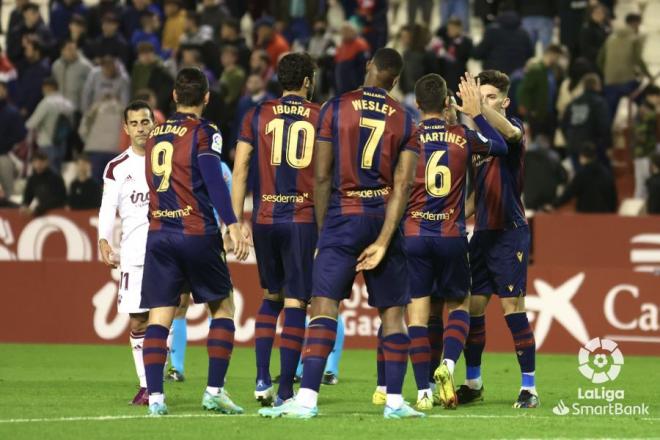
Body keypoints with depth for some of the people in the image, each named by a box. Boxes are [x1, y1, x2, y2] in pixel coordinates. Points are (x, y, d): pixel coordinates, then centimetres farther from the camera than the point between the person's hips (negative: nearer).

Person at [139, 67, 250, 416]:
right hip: (196, 233, -4)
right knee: (223, 306, 9)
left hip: (158, 234, 4)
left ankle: (155, 396, -10)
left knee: (159, 316, 0)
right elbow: (214, 181, -16)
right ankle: (214, 391, 1)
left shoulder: (155, 135, 14)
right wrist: (232, 225, -20)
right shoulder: (203, 133, -4)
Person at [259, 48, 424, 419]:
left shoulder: (336, 108, 0)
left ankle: (307, 398, -20)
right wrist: (383, 241, -7)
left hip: (343, 215, -2)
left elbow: (322, 177, -1)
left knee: (325, 305, -9)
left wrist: (322, 231, 7)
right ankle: (395, 400, 9)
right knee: (393, 311, 9)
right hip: (384, 218, 2)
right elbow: (402, 186, -5)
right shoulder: (405, 121, 4)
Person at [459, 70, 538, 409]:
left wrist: (480, 109, -48)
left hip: (510, 231, -6)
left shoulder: (514, 129, -5)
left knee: (513, 307, -8)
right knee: (473, 306, 7)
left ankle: (529, 387, -3)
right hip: (482, 231, 6)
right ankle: (473, 382, 18)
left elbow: (510, 132, -33)